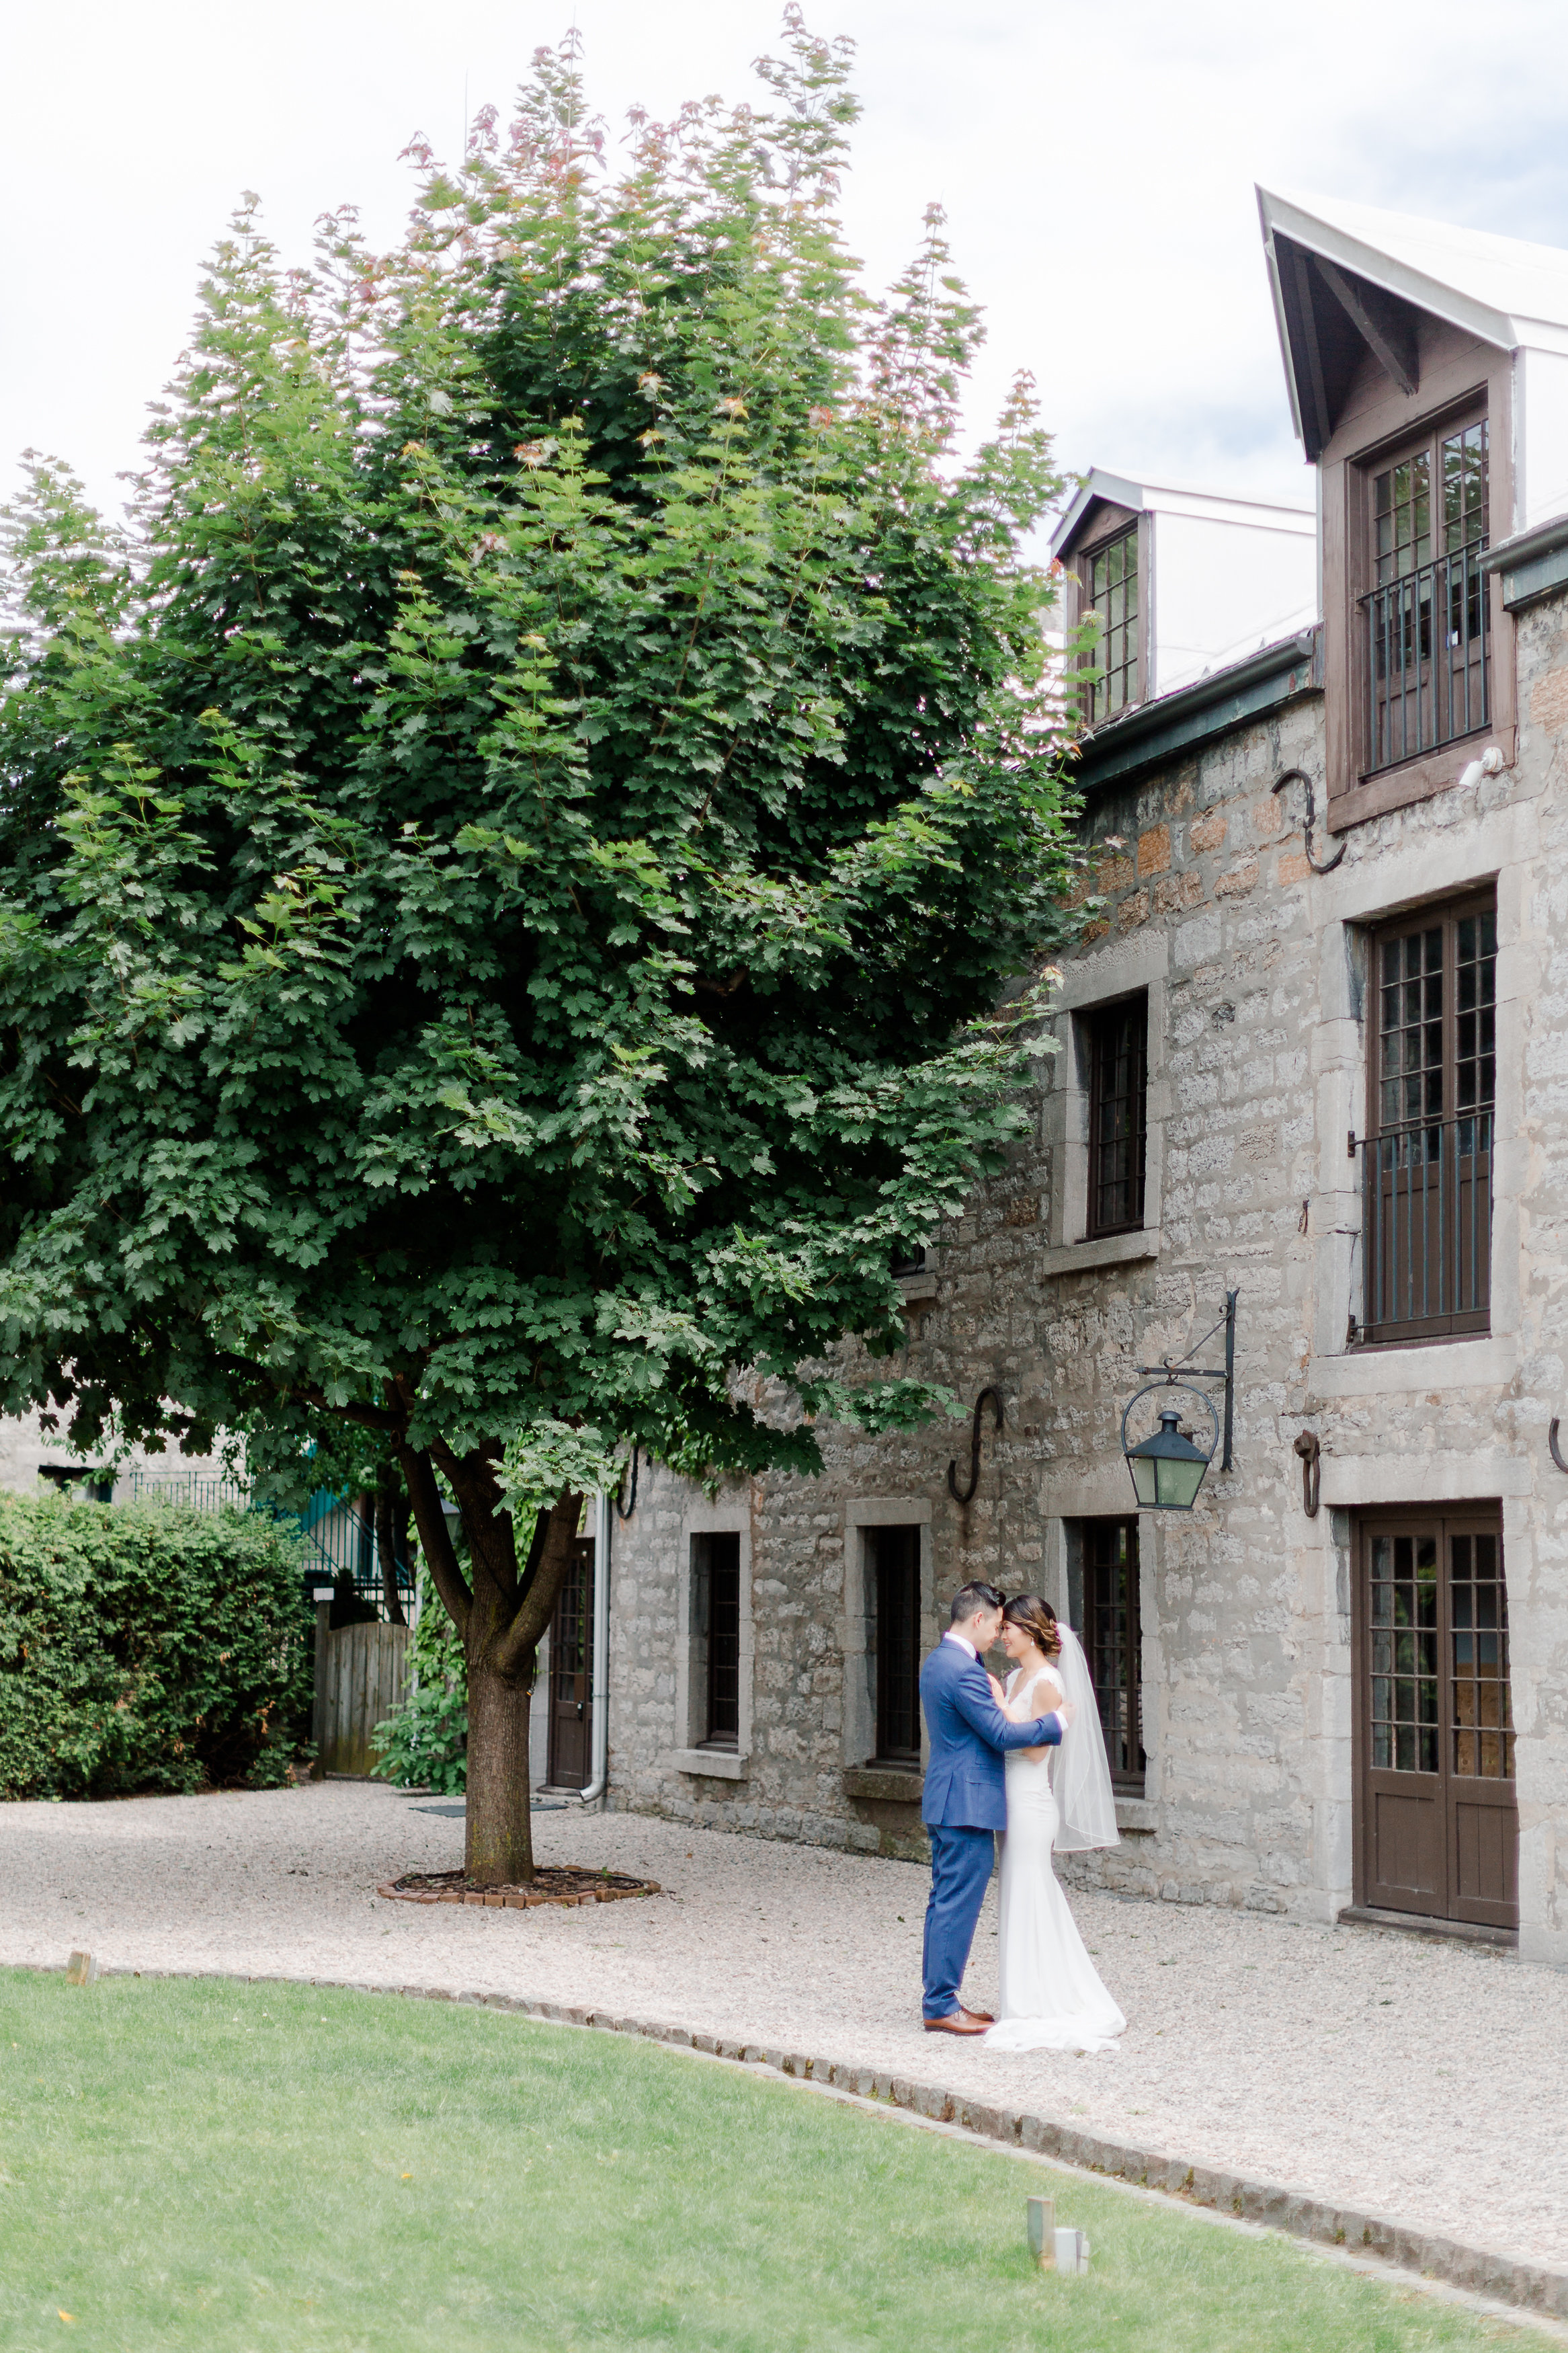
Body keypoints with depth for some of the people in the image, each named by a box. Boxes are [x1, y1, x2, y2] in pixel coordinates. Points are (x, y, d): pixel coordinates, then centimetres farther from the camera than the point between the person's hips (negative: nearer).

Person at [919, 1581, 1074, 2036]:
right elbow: (1001, 1735, -19)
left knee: (944, 1901, 13)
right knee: (959, 1904, -5)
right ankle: (941, 2006, -1)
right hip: (968, 1805, -11)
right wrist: (1056, 1722, -10)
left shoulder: (936, 1662, 13)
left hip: (943, 1802, 11)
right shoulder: (963, 1671, -19)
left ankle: (938, 1998, 19)